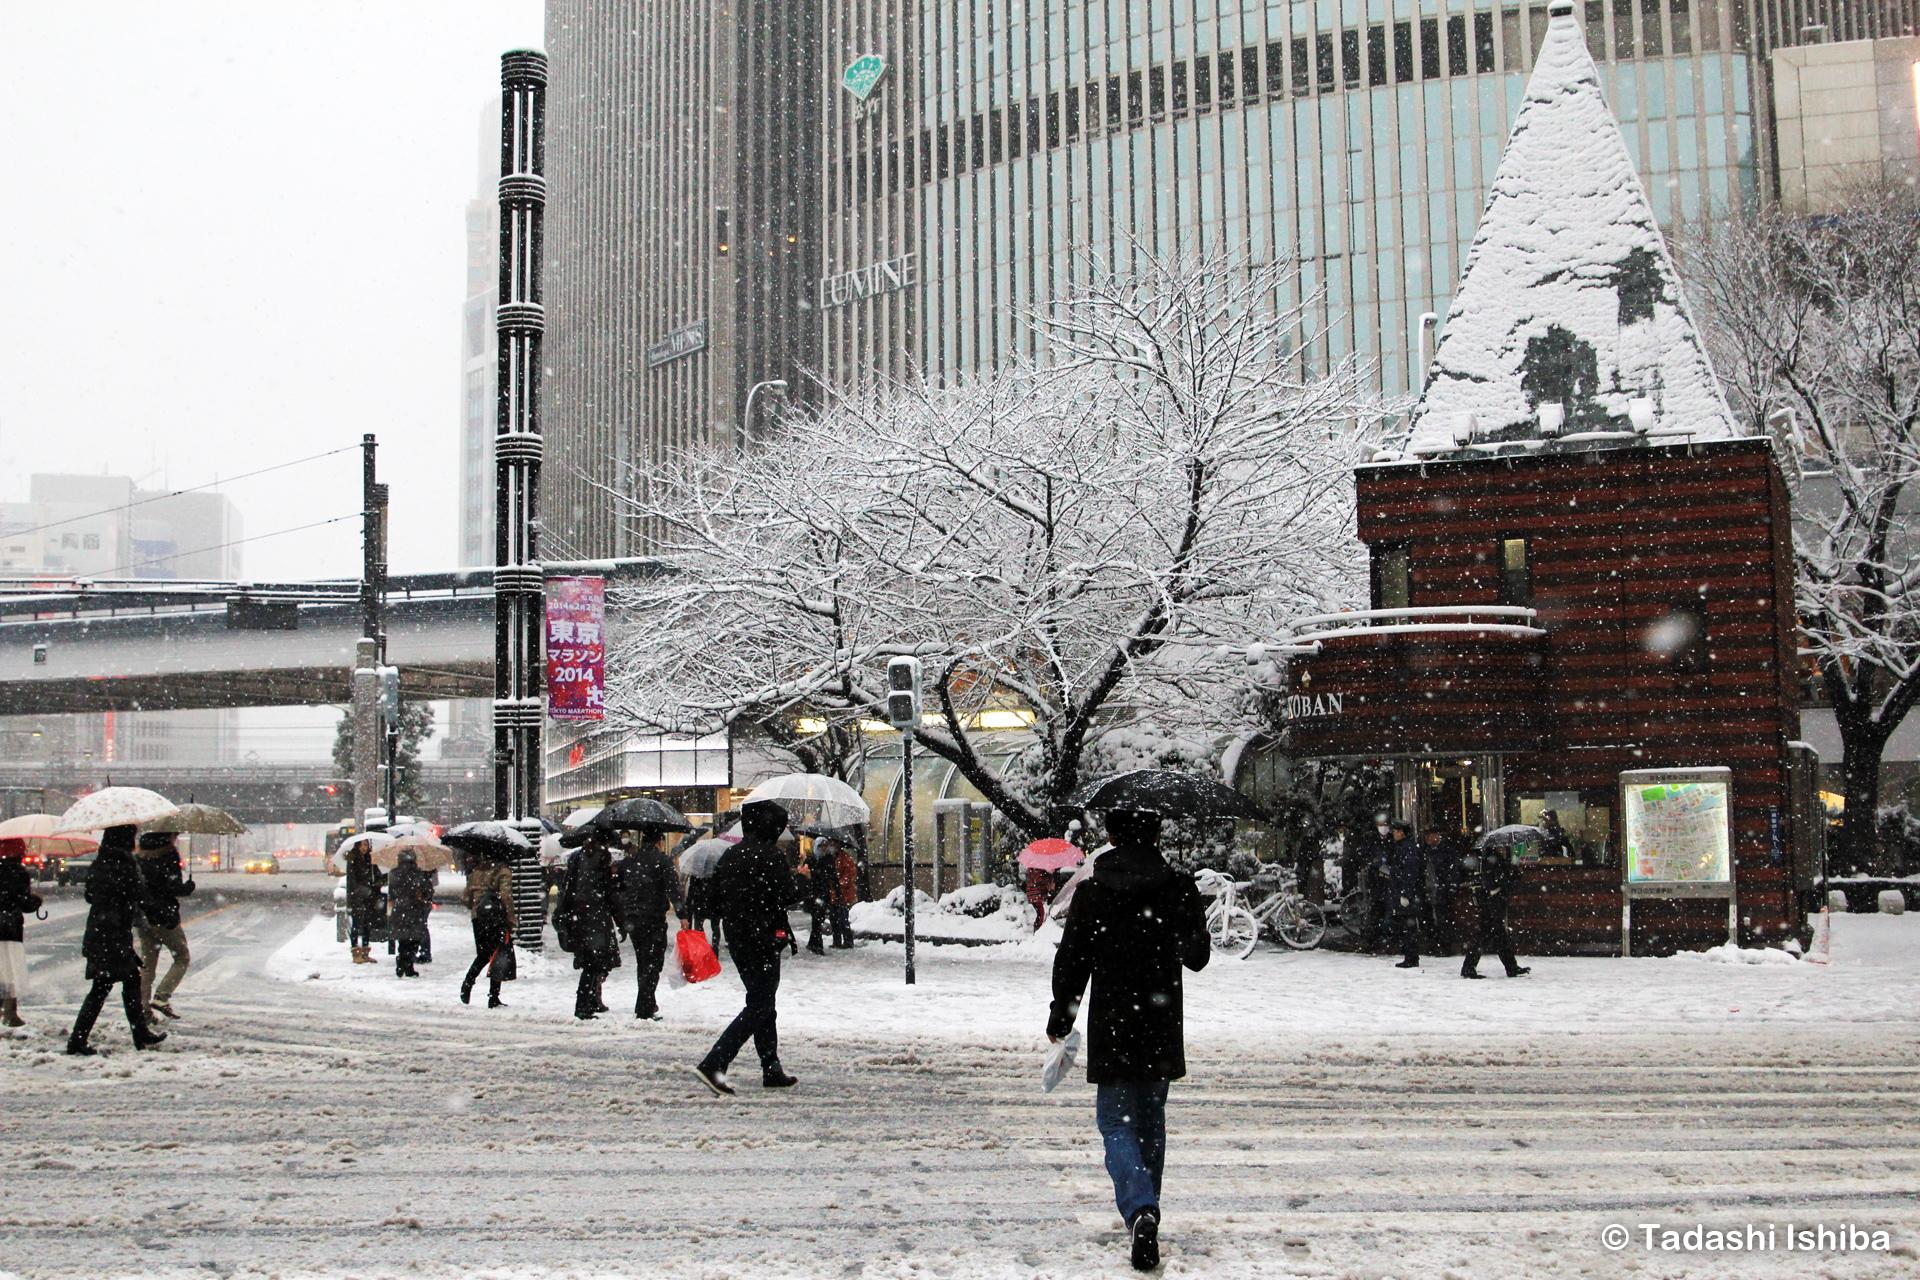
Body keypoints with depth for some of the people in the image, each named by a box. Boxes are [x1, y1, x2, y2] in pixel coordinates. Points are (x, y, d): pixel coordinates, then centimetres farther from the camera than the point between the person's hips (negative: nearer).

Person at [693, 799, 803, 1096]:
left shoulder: (729, 855, 9)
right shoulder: (771, 855, -14)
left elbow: (715, 897, 12)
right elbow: (788, 897, -17)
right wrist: (798, 882, 3)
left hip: (736, 940, 8)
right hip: (763, 941, -8)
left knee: (762, 1003, 18)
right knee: (759, 1007, -5)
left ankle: (772, 1069, 22)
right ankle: (713, 1064, -16)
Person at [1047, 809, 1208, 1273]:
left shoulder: (1090, 890, -4)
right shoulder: (1178, 887, -2)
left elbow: (1071, 960, 0)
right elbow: (1197, 956, 3)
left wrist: (1060, 1019, 11)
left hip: (1110, 1026, -2)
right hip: (1162, 1026, 2)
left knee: (1116, 1123, 0)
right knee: (1151, 1119, 19)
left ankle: (1140, 1212, -22)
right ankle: (1146, 1209, 30)